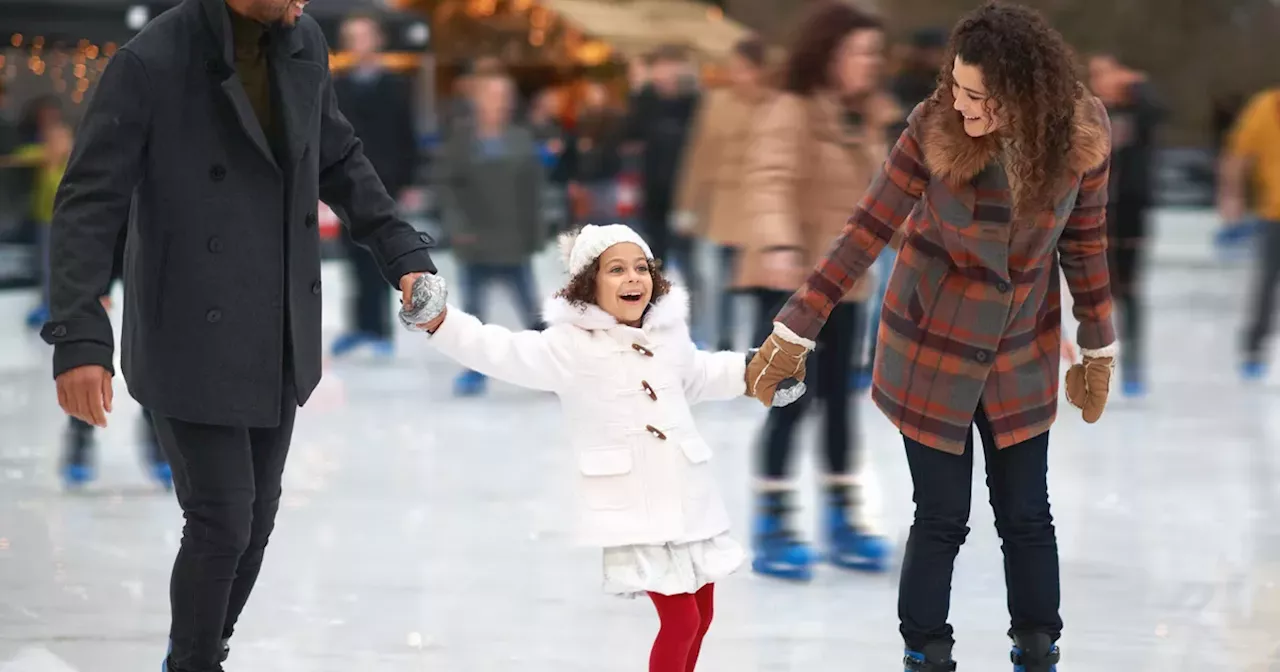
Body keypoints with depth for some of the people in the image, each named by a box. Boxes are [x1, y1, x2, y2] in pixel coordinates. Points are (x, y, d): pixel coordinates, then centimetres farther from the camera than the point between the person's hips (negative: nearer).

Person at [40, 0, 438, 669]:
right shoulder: (150, 64, -21)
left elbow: (338, 161, 13)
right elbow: (88, 205, -20)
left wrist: (403, 254, 3)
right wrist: (79, 339, -28)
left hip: (278, 340, 6)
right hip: (192, 346, -6)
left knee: (255, 518, 11)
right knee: (222, 522, -5)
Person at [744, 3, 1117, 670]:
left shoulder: (1081, 134, -17)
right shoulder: (934, 127, -23)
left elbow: (1085, 242, -2)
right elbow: (866, 230, -16)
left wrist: (1098, 351, 7)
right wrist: (795, 331, -15)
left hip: (1021, 353, 2)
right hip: (932, 346, -2)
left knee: (1026, 515, 7)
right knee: (941, 518, 2)